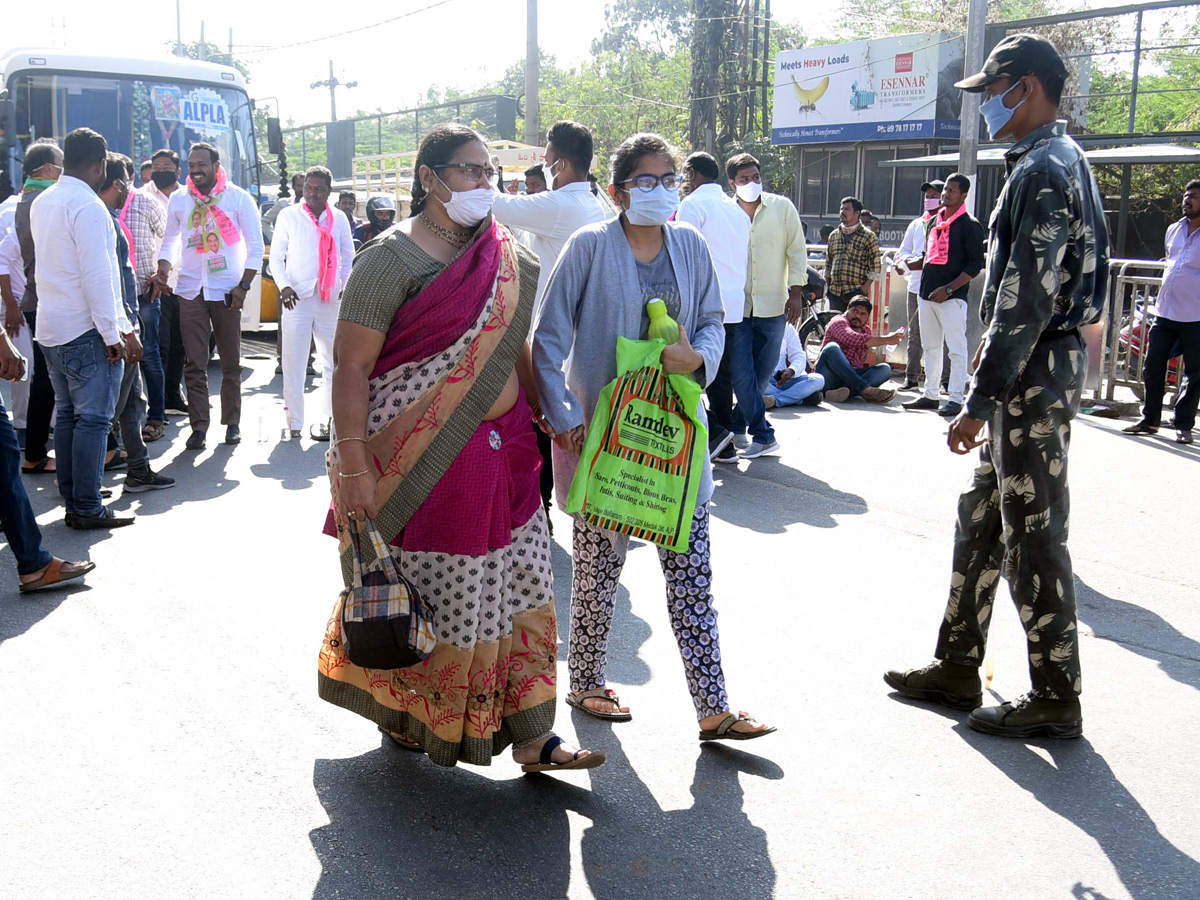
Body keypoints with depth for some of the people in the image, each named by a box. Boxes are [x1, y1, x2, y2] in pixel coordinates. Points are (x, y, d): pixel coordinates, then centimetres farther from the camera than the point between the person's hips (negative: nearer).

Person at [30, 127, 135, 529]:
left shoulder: (42, 203, 13)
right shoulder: (87, 206, -15)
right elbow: (96, 275, -20)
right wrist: (113, 333, -16)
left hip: (50, 329, 9)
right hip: (85, 330, -9)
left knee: (67, 415, 13)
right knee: (93, 418, -4)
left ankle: (72, 502, 19)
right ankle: (87, 509, -2)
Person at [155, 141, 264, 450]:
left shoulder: (238, 198, -1)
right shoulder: (179, 200, 7)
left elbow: (256, 246, 0)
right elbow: (170, 240, 17)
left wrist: (243, 286, -9)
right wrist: (164, 267, -3)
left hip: (226, 290, -2)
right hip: (191, 291, 2)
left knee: (231, 363, 6)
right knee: (194, 364, -1)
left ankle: (232, 422, 18)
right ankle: (199, 426, 4)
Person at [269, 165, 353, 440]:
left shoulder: (338, 218, 10)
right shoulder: (289, 216, 4)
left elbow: (348, 257, 16)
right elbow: (276, 257, 5)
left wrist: (346, 286, 1)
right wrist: (284, 286, -10)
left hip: (330, 299, 3)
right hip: (298, 297, -2)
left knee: (334, 362, 5)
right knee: (294, 363, -3)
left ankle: (324, 419, 17)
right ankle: (294, 422, 4)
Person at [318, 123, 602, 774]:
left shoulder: (507, 259, 9)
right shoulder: (392, 258, -11)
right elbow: (350, 365, -14)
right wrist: (352, 466, -20)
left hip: (502, 453, 6)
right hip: (420, 463, -6)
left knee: (517, 587, 5)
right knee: (422, 596, 7)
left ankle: (530, 737, 14)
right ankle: (400, 714, 33)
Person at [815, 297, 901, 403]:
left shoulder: (867, 331, 24)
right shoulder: (838, 322, 0)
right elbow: (853, 339, -22)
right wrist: (887, 339, -22)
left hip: (852, 377, 6)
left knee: (885, 369, -15)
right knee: (832, 347, -32)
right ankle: (865, 389, -45)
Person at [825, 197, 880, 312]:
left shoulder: (868, 236, -1)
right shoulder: (833, 235, 15)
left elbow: (875, 265, -3)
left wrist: (866, 286, -11)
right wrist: (827, 284, 12)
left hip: (857, 291, -5)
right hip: (835, 291, 5)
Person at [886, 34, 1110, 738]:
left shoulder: (1043, 171, -16)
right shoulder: (1059, 162, 18)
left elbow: (1026, 299, -23)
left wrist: (981, 401, -22)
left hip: (1036, 373, -11)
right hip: (1039, 369, 11)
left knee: (1033, 535, -3)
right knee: (982, 518, 15)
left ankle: (1056, 698, 9)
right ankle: (958, 667, 25)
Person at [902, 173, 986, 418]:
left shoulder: (970, 225, -5)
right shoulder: (933, 222, 16)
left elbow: (975, 265, -9)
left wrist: (949, 289, -16)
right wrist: (907, 264, 7)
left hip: (952, 297, -7)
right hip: (926, 294, 7)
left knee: (956, 349, -5)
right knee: (930, 347, 12)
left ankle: (955, 399, -3)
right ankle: (930, 395, 19)